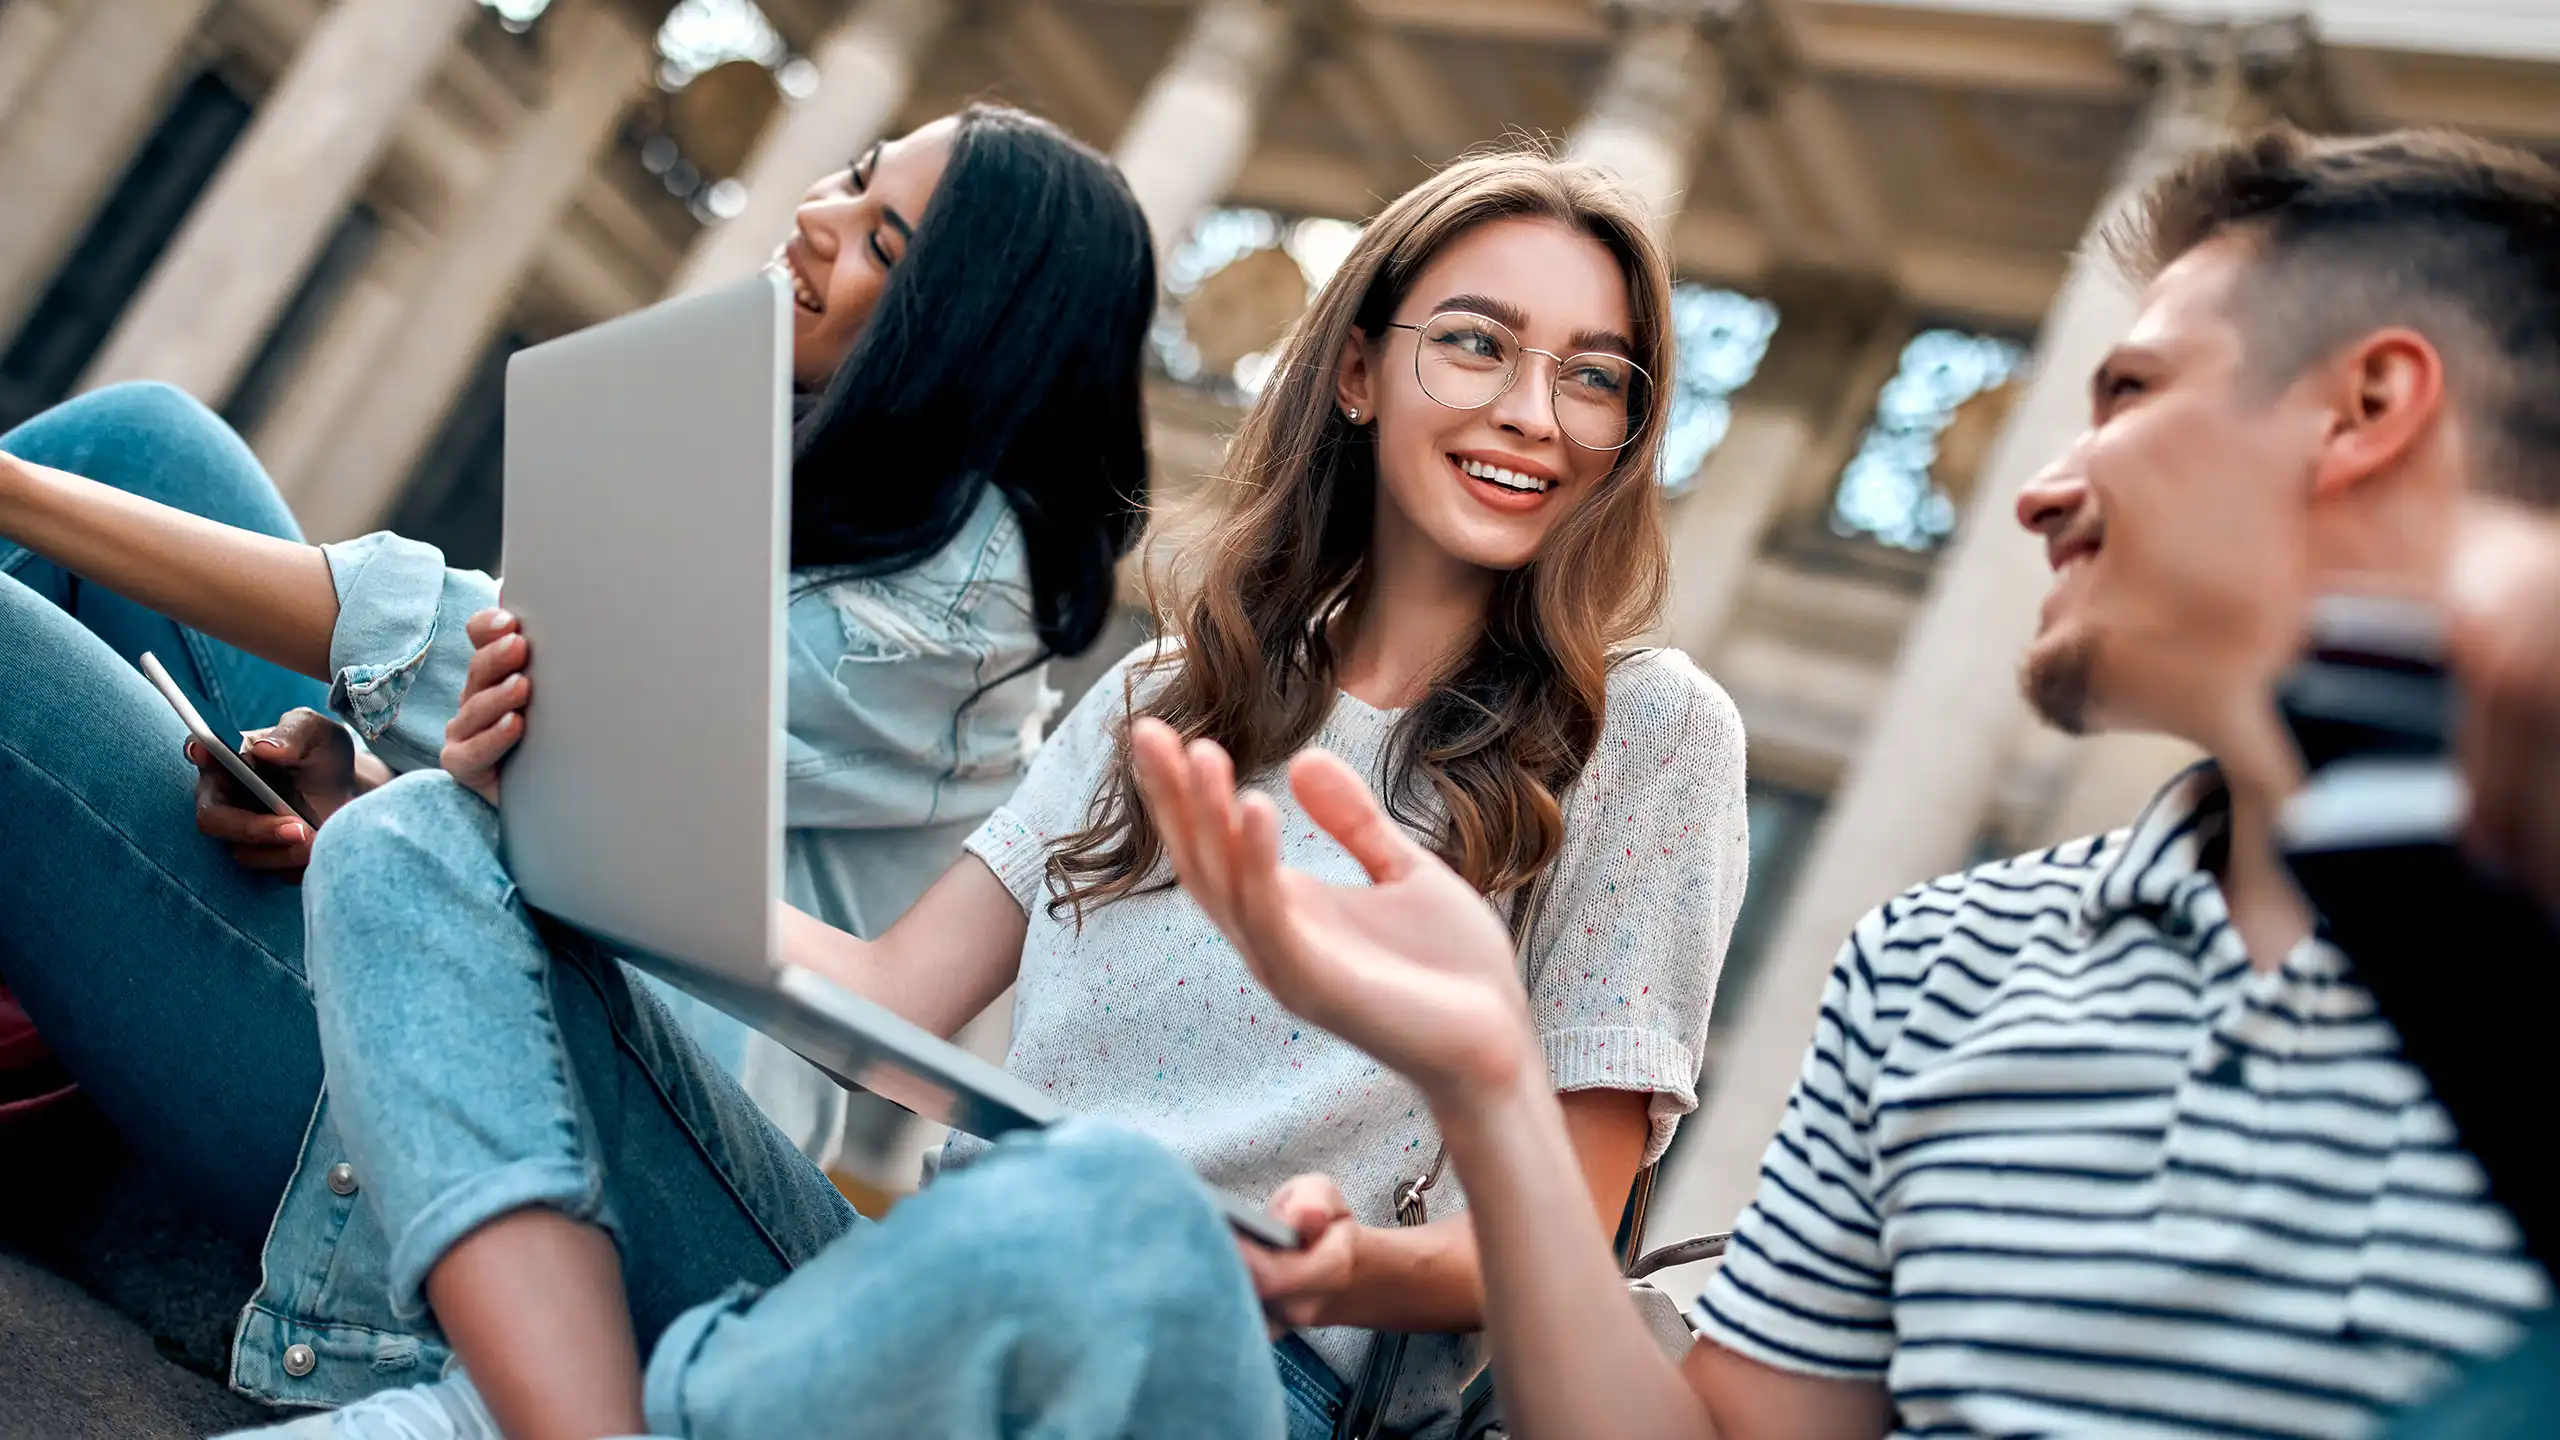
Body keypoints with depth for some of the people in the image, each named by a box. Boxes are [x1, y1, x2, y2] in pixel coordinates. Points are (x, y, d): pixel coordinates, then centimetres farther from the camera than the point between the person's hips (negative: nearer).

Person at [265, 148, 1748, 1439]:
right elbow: (894, 994, 10)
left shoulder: (1648, 732, 4)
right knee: (411, 847, -4)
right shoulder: (1165, 698, 18)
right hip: (916, 1286, 6)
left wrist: (1361, 1268, -22)